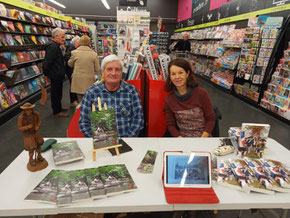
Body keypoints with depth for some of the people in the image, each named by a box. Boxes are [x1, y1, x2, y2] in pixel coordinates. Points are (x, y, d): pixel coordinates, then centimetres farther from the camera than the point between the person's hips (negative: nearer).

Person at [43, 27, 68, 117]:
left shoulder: (55, 46, 15)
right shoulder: (53, 47, -20)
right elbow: (47, 62, -25)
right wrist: (46, 72, -14)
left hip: (57, 74, 10)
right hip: (55, 75, -10)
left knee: (58, 92, 20)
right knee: (56, 92, -1)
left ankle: (58, 107, 34)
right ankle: (57, 111, 10)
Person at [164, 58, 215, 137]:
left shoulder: (202, 93, -7)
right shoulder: (169, 99, -2)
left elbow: (210, 119, -2)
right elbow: (170, 125, 4)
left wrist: (201, 140, -13)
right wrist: (179, 137, -12)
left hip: (203, 135, -1)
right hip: (181, 136, 2)